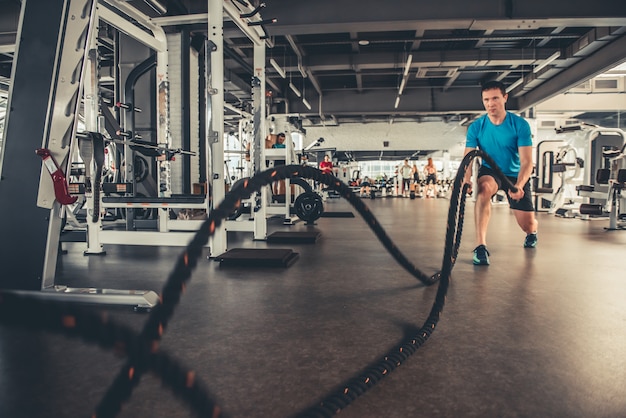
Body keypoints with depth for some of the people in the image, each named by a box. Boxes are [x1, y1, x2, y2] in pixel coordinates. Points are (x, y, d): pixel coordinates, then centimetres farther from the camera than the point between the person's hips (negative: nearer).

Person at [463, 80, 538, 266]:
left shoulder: (520, 124, -18)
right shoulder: (476, 127, -14)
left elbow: (526, 161, -22)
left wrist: (519, 186, -40)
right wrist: (466, 179, -41)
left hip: (515, 174, 0)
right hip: (490, 171, 0)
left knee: (527, 224, -1)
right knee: (483, 189, -37)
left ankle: (532, 233, 42)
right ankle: (480, 247, -37)